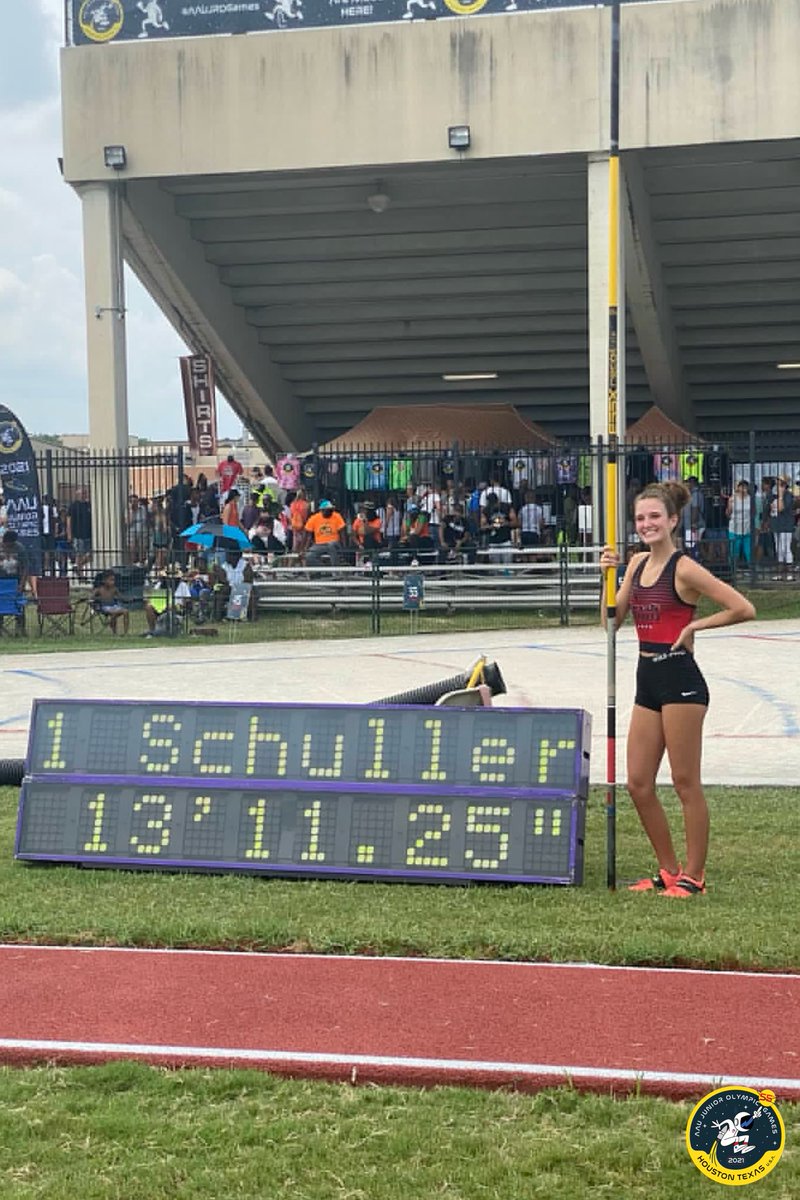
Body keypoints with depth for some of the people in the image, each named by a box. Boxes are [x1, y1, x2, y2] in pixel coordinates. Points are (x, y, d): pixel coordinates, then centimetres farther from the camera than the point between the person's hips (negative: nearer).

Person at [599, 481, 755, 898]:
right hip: (647, 680, 8)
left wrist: (694, 625, -11)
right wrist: (607, 576, -1)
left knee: (686, 782, 0)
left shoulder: (684, 568, -11)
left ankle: (693, 876, 10)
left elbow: (743, 609, -15)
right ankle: (669, 870, 22)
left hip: (680, 680, -8)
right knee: (638, 784, 9)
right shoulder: (637, 563, 11)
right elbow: (612, 620, 10)